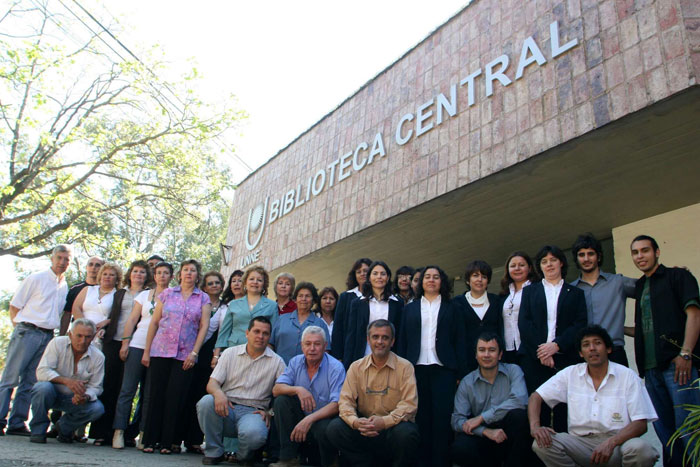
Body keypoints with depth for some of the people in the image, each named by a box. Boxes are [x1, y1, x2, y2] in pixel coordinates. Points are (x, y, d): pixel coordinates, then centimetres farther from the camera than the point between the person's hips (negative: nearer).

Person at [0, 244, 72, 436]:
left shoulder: (65, 287, 14)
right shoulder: (36, 278, 0)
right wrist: (20, 328, -2)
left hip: (48, 337, 4)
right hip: (27, 332, -4)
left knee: (29, 382, 6)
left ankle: (17, 423, 10)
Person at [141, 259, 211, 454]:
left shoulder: (203, 298, 8)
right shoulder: (167, 294, 10)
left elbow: (204, 326, 2)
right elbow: (154, 322, 9)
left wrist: (194, 353, -7)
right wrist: (146, 351, 4)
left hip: (185, 355, -1)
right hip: (160, 351, 1)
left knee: (175, 398, -2)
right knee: (155, 395, 2)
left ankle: (167, 442, 8)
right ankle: (149, 440, 11)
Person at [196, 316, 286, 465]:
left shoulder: (277, 362, 7)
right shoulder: (230, 353, 11)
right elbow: (212, 383, 4)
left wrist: (270, 412, -12)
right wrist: (218, 393, -20)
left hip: (253, 412, -2)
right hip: (226, 408, 2)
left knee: (255, 434, -35)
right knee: (206, 402, -29)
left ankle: (244, 456, 3)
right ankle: (214, 452, -7)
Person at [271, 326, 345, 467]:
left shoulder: (336, 368, -13)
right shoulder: (296, 362, 3)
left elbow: (337, 405, -22)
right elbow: (276, 390, -6)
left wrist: (309, 419, -34)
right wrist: (298, 389, -26)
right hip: (301, 416, 5)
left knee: (324, 428, -37)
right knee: (282, 400, -18)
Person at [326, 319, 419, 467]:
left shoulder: (404, 367, -2)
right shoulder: (356, 367, 7)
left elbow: (409, 405, -10)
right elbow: (345, 400, 1)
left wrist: (384, 422, -26)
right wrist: (355, 421, -22)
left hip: (394, 426, -2)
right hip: (364, 428, 3)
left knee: (405, 432, -34)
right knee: (334, 428, -21)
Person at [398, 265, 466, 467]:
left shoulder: (451, 308, 10)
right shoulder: (410, 308, 14)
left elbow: (459, 342, 5)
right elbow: (402, 341, 9)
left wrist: (460, 373, -2)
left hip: (443, 369, -1)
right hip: (416, 369, 1)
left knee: (442, 419, -4)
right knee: (420, 418, 2)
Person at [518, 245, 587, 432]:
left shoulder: (575, 293, 16)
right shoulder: (529, 291, 18)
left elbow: (580, 324, 3)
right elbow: (523, 323, 6)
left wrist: (556, 345, -11)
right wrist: (540, 349, -8)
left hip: (565, 358, 0)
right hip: (534, 358, 0)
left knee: (564, 409, -5)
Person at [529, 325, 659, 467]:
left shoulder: (627, 376, -1)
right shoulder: (570, 374, 5)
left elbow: (641, 424, -7)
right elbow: (536, 396, 6)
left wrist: (611, 442, -24)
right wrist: (535, 426, -14)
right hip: (581, 442, 2)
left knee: (639, 448, -35)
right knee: (542, 444, -25)